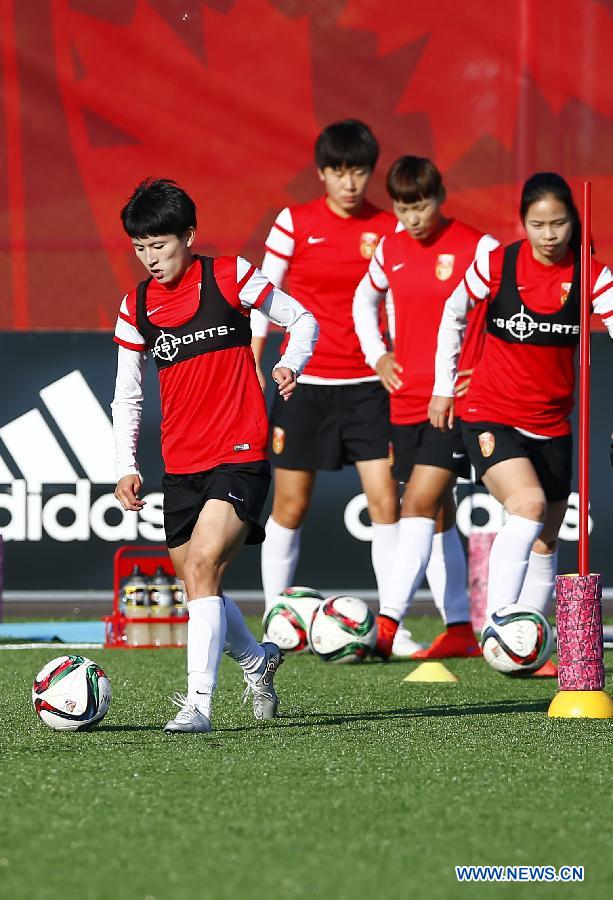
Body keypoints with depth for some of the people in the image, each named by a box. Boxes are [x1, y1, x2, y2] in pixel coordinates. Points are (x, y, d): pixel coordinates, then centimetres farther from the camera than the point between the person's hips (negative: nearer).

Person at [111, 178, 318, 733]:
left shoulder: (228, 277, -5)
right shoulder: (136, 308, 7)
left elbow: (302, 319, 5)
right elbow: (127, 395, 14)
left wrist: (291, 364, -16)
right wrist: (127, 467, 4)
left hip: (240, 455, -5)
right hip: (180, 465, 5)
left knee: (202, 567, -21)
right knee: (196, 583, 10)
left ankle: (198, 701, -24)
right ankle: (256, 659, 38)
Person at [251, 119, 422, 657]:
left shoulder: (389, 229, 2)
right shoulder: (294, 224, -2)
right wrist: (251, 371, -4)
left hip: (366, 386, 1)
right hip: (304, 384, -1)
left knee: (385, 499, -8)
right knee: (291, 505, 4)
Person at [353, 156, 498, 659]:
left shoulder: (477, 248, -9)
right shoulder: (391, 249, 7)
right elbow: (364, 300, 25)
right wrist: (376, 357, 12)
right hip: (407, 400, 6)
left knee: (420, 502, -17)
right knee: (437, 513, 10)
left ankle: (388, 623, -22)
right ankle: (460, 630, 17)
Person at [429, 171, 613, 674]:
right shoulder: (496, 265, -9)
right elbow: (453, 316, 7)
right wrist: (443, 387, 9)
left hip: (552, 425, 4)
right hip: (491, 415, -4)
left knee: (545, 543, 9)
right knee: (528, 505, -27)